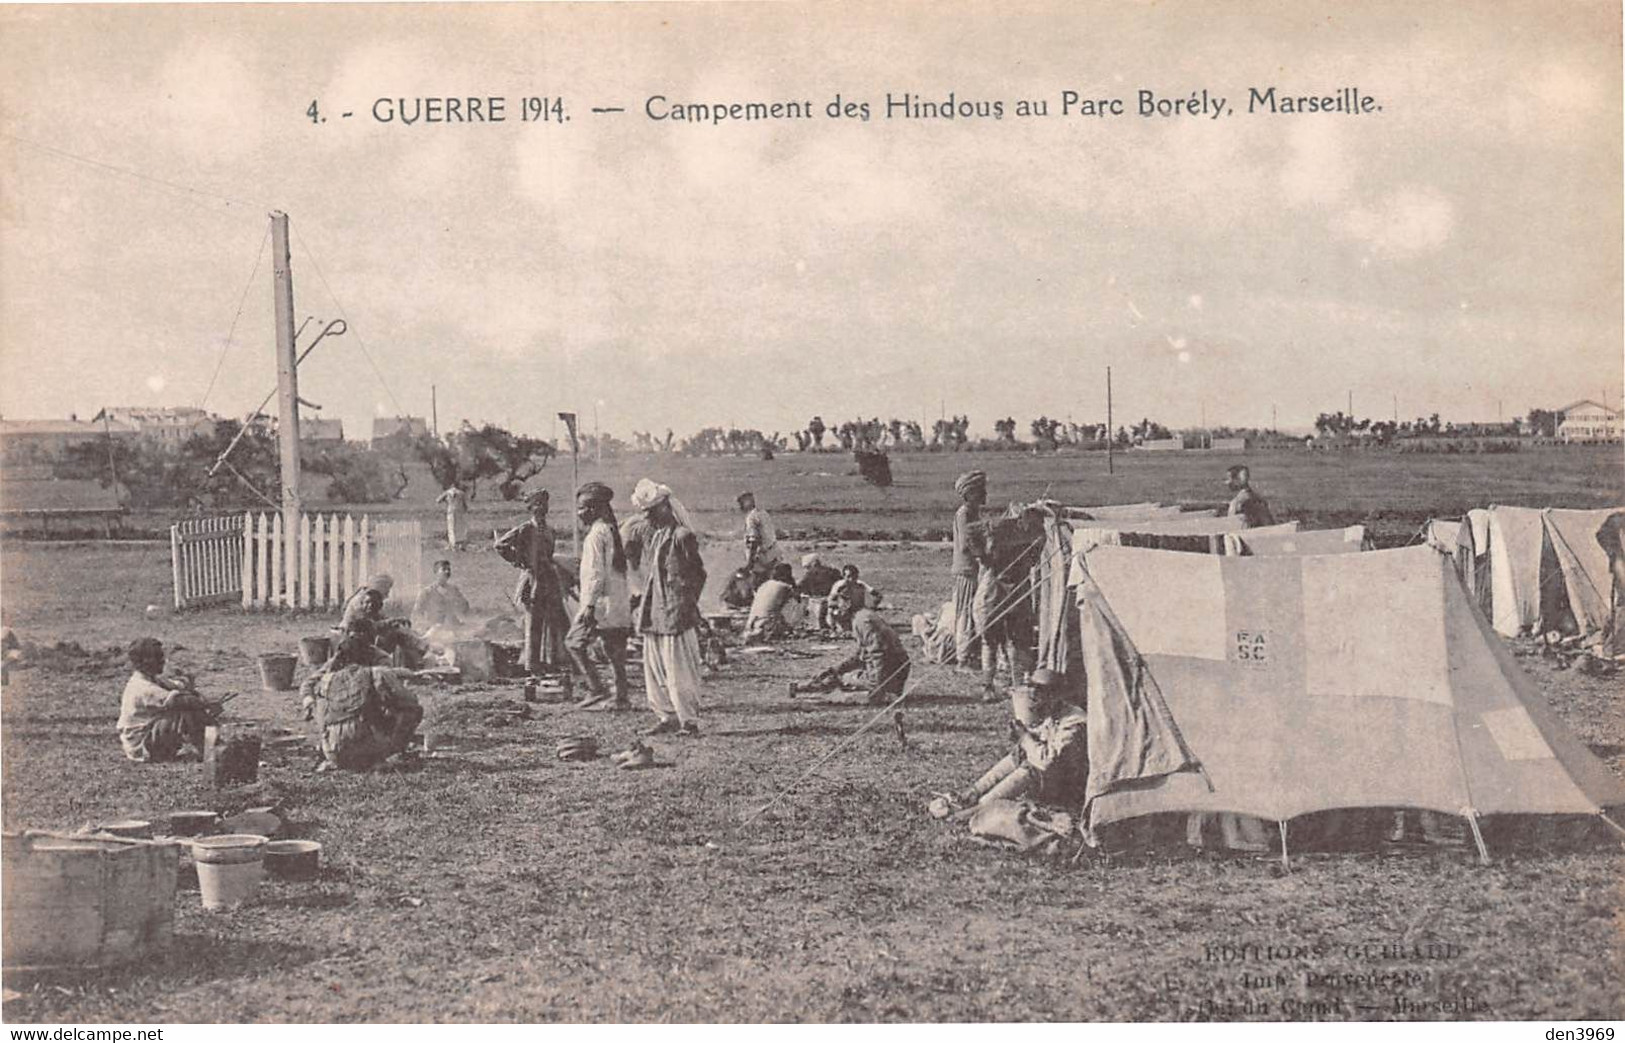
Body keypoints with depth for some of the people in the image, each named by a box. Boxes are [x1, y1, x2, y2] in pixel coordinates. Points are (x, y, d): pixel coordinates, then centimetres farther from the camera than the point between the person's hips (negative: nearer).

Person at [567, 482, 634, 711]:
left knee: (574, 643, 0)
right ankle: (622, 697, 8)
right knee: (615, 651, 9)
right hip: (620, 603, 9)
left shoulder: (596, 533, -12)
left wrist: (589, 604, -19)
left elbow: (596, 573, -18)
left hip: (601, 603, -9)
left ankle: (596, 689, -7)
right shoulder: (613, 531, 15)